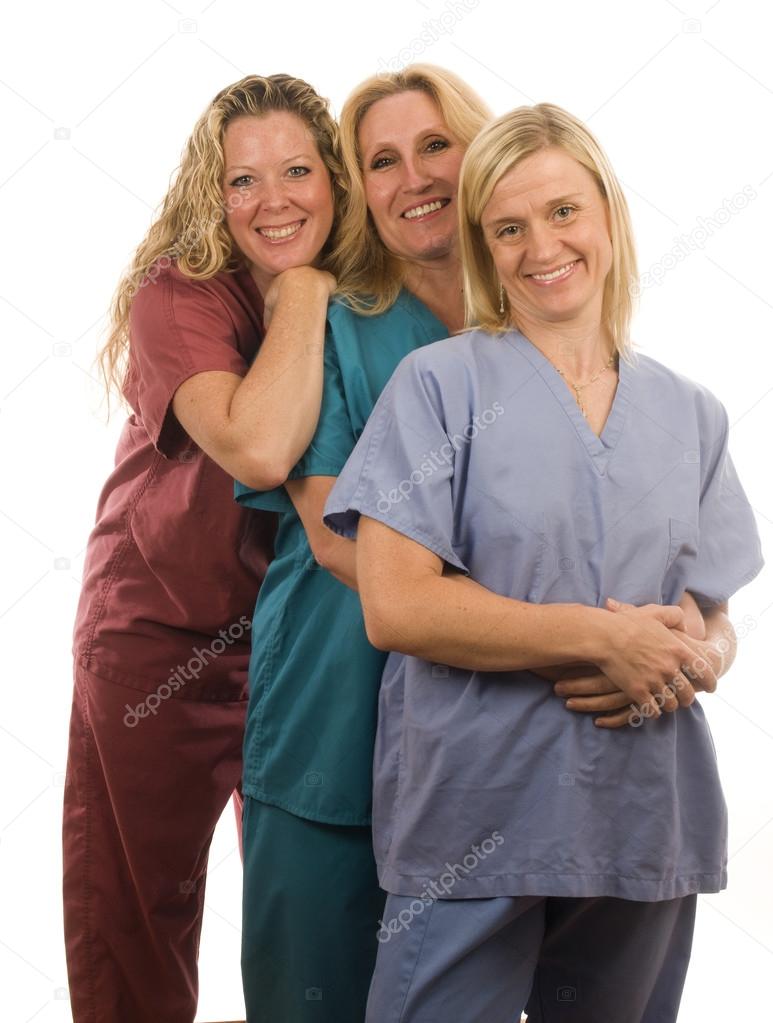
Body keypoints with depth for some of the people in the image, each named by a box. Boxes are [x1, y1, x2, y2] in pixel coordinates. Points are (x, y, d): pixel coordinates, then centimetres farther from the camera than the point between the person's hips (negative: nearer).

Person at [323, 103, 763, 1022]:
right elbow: (395, 605, -12)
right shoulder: (440, 383, -3)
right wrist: (602, 637, -16)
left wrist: (694, 662, -11)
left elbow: (713, 619, 13)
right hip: (474, 820, -4)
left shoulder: (690, 416, 10)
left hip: (649, 831, 4)